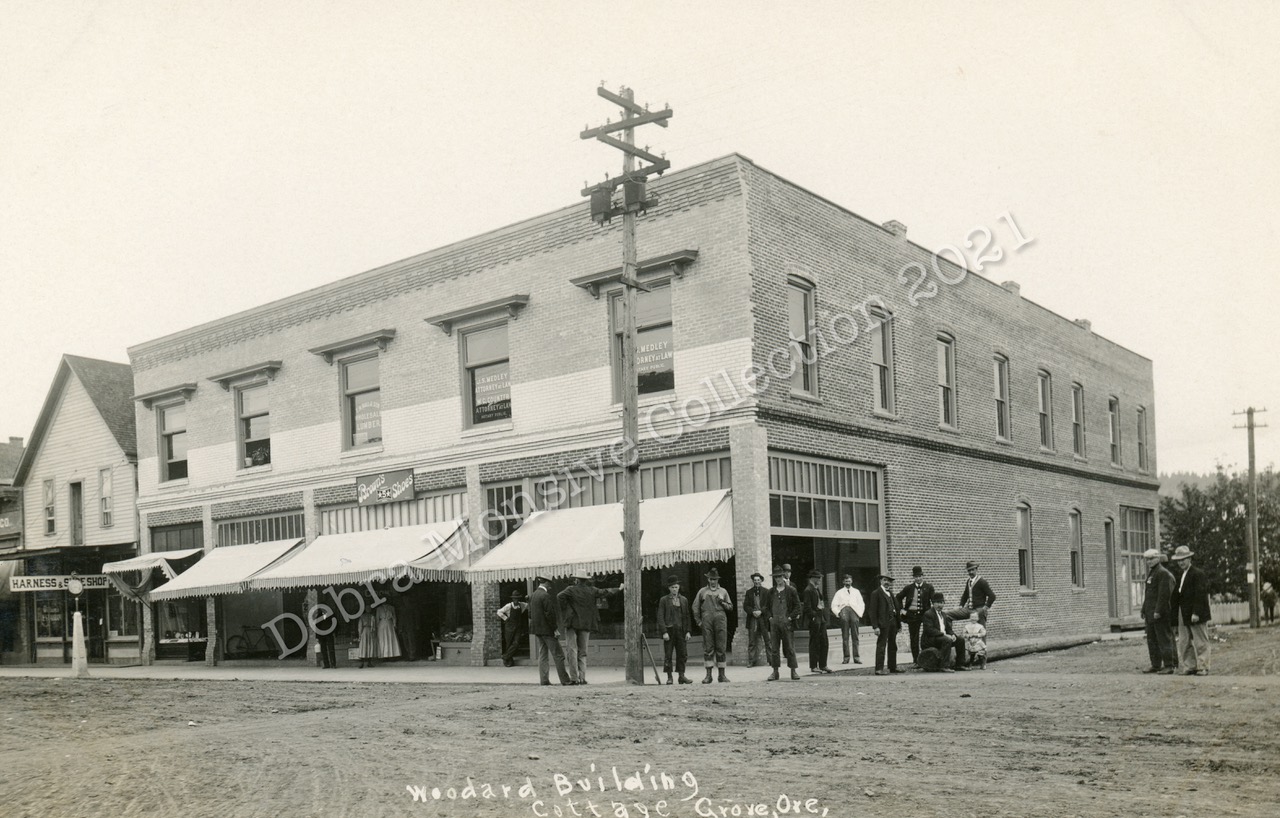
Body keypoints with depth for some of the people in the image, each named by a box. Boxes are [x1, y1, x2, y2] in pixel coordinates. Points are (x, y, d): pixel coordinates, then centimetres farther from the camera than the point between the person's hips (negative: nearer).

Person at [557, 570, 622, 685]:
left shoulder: (571, 589, -4)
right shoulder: (592, 590, 4)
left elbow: (560, 596, -19)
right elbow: (604, 592, 13)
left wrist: (564, 608, -7)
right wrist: (618, 589, 28)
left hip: (572, 623, -3)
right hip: (586, 624, 3)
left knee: (572, 650, -1)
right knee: (582, 652, 12)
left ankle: (574, 678, -8)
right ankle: (582, 678, 6)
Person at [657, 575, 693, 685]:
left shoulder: (684, 600, 12)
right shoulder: (664, 600, 3)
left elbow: (687, 617, 12)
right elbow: (660, 617, -2)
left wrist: (688, 631, 4)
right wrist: (664, 632, -11)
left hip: (681, 630, 3)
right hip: (669, 630, -3)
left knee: (682, 654, 1)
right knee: (668, 655, -2)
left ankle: (681, 676, 8)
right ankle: (669, 677, 4)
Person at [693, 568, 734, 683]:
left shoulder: (723, 591, 15)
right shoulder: (702, 591, 13)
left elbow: (730, 607, 15)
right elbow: (695, 607, 12)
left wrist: (722, 602, -3)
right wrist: (698, 621, 5)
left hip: (721, 620, 1)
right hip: (706, 621, -1)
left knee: (721, 648, 0)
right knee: (708, 648, -3)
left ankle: (722, 675, 7)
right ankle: (708, 675, -1)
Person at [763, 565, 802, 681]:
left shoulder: (791, 590, 3)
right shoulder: (770, 592, 12)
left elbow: (798, 607, 3)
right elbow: (766, 607, 18)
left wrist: (790, 617, -7)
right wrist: (770, 617, 3)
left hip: (786, 622, -3)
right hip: (774, 622, 3)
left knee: (789, 647, -1)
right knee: (774, 648, 1)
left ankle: (793, 671, 5)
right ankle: (775, 671, 7)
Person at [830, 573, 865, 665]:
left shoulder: (856, 592, 21)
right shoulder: (839, 592, 17)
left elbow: (862, 604, 16)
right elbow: (833, 605, 11)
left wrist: (860, 613, 2)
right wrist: (838, 613, -3)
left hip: (854, 612, 1)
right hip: (844, 611, -1)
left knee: (855, 636, -3)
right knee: (845, 637, -4)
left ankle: (856, 657, -3)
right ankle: (846, 657, -4)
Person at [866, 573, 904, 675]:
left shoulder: (890, 593, 18)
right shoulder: (876, 593, -5)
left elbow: (895, 608, 19)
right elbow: (872, 611, -10)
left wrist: (899, 623, 11)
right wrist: (875, 626, -17)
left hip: (893, 622, 8)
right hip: (883, 623, -8)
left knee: (893, 646, 13)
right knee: (881, 646, -8)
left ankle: (893, 667, 21)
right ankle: (879, 669, -7)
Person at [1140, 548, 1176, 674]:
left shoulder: (1163, 573, -11)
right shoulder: (1151, 573, 19)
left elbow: (1164, 594, -18)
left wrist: (1158, 611, -21)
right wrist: (1144, 610, 18)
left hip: (1160, 615, -10)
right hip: (1150, 614, 10)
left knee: (1164, 640, -5)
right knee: (1152, 640, 11)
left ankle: (1168, 666, -2)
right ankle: (1156, 665, 16)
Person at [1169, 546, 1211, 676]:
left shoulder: (1198, 574, -10)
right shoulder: (1181, 575, 15)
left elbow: (1200, 595, -17)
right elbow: (1177, 595, 14)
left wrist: (1196, 613, -22)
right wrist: (1176, 613, 8)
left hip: (1196, 615, -8)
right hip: (1184, 616, 8)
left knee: (1201, 642, 0)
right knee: (1184, 642, 8)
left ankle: (1203, 668, 5)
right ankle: (1190, 667, 13)